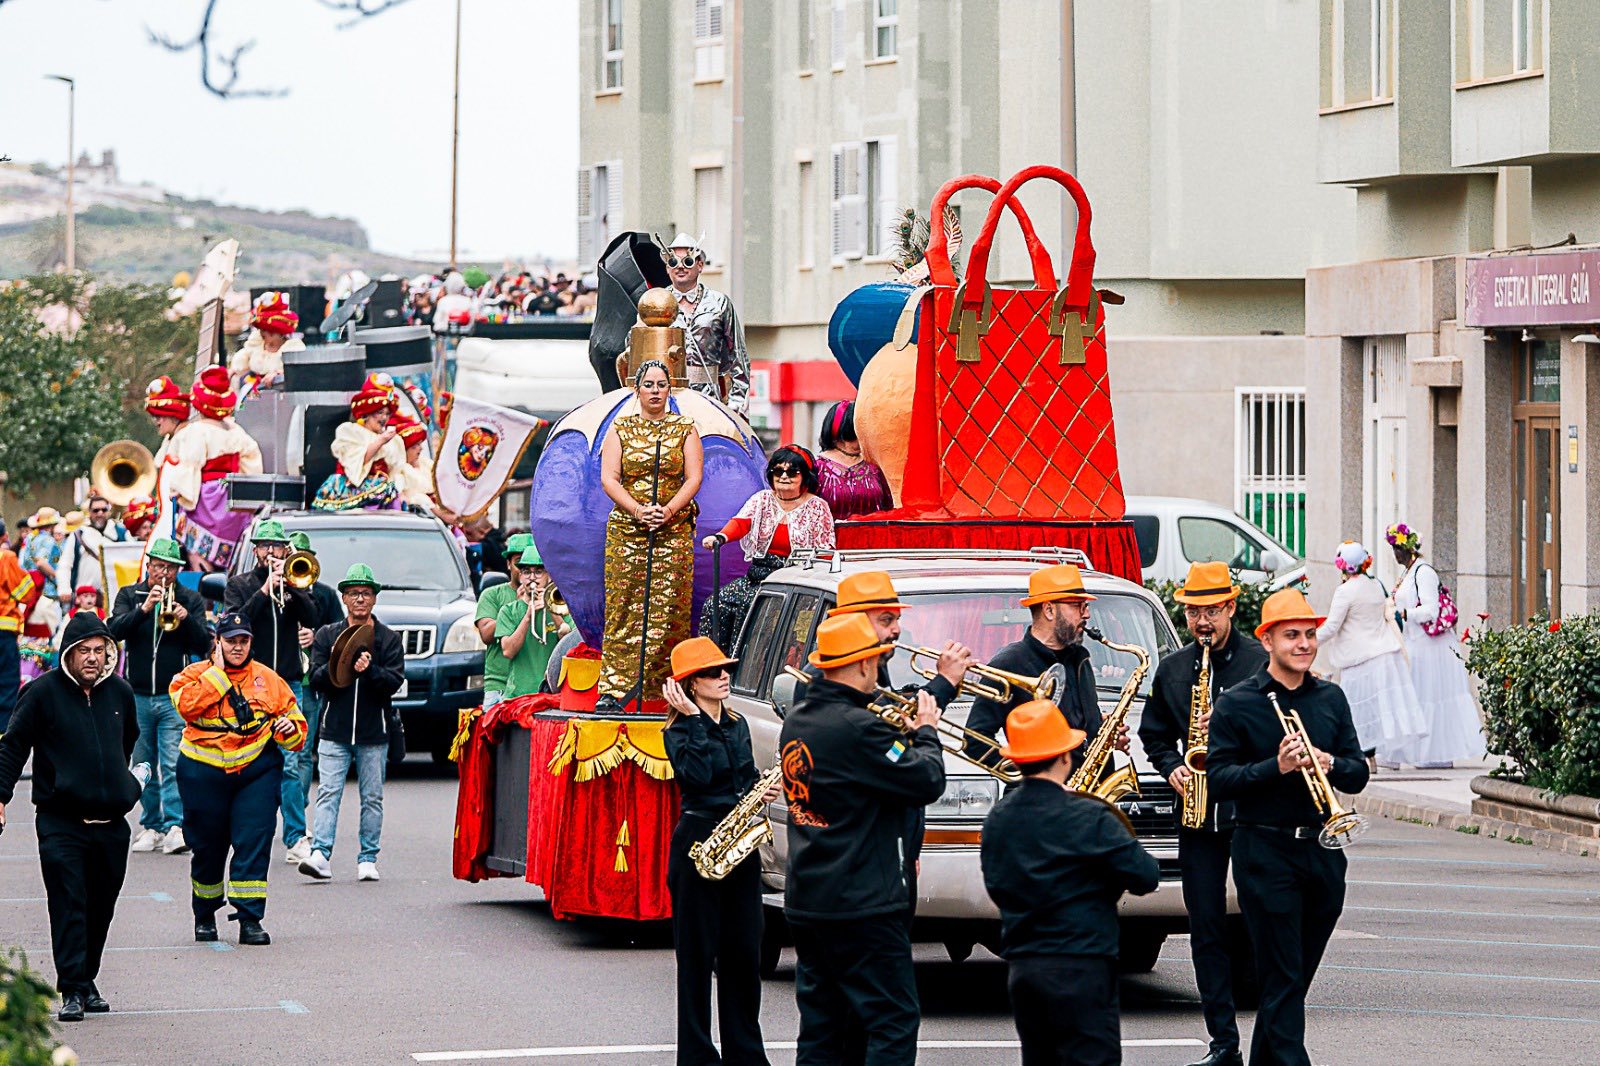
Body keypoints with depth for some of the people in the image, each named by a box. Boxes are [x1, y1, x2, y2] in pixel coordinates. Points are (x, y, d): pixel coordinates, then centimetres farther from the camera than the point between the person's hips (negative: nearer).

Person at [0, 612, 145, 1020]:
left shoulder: (120, 692, 9)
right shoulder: (44, 692, -5)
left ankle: (87, 981, 21)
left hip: (111, 822, 4)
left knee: (101, 907, 9)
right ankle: (72, 990, -11)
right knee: (68, 906, -11)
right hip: (60, 822, -4)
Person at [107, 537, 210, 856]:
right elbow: (114, 631, -8)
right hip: (137, 695, 2)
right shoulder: (130, 595, 8)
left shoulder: (190, 600, 7)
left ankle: (175, 827, -18)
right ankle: (151, 826, 17)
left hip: (175, 697, -2)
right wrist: (144, 609, -23)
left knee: (174, 766, -13)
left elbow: (204, 645, -1)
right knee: (143, 766, 8)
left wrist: (186, 619, -19)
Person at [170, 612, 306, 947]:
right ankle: (205, 916, 28)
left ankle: (250, 920, -8)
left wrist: (290, 728, -10)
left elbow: (295, 721, 14)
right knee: (207, 846, 8)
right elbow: (187, 704, -17)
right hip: (204, 772, -1)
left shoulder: (267, 679, 9)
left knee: (254, 842, -10)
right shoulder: (195, 674, 3)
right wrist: (218, 672, -12)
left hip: (256, 770, 1)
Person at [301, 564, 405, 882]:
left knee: (372, 798, 4)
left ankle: (368, 859, 10)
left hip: (374, 734, 0)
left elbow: (394, 682, -5)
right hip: (335, 730, 0)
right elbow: (316, 679, 0)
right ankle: (320, 854, -19)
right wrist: (334, 667, -19)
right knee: (328, 793, -11)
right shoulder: (327, 635, 9)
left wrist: (370, 670, -22)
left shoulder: (389, 639, 6)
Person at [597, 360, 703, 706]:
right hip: (626, 530, 0)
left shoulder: (685, 429, 8)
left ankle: (665, 687, -2)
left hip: (675, 531, 0)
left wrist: (668, 511, -15)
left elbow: (693, 478, 1)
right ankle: (613, 688, -6)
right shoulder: (620, 429, 8)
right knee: (623, 607, -4)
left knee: (668, 608, -5)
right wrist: (638, 511, -15)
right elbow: (609, 478, 0)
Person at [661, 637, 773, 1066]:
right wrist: (694, 720, -22)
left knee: (743, 952, 8)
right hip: (698, 843, -6)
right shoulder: (679, 732, -7)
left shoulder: (737, 726, 14)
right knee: (698, 954, -1)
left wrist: (763, 790, 2)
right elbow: (697, 774, -24)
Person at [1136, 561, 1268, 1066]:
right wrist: (1171, 768, 3)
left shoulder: (1261, 661, -2)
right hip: (1196, 812, 4)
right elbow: (1153, 735, 21)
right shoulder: (1172, 669, 12)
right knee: (1206, 929, 3)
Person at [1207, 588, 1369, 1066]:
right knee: (1283, 980, -7)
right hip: (1264, 851, -5)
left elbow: (1358, 774, 9)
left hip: (1322, 851, 5)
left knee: (1296, 977, 12)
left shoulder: (1330, 698, 10)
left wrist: (1329, 763, -12)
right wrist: (1275, 767, -22)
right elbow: (1219, 780, -9)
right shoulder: (1236, 704, -3)